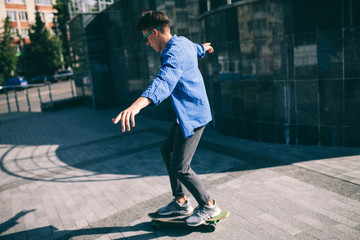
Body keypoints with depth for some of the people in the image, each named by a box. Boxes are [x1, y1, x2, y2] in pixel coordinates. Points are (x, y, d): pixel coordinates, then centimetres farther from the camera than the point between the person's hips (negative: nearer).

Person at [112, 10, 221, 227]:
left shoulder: (174, 52, -23)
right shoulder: (183, 42, 10)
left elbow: (164, 81, -43)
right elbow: (196, 48, 35)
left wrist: (138, 104, -60)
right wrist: (203, 47, 61)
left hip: (192, 115, -11)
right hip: (186, 114, 11)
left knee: (180, 167, -5)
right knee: (168, 151, 17)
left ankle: (209, 205, 17)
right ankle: (181, 202, 29)